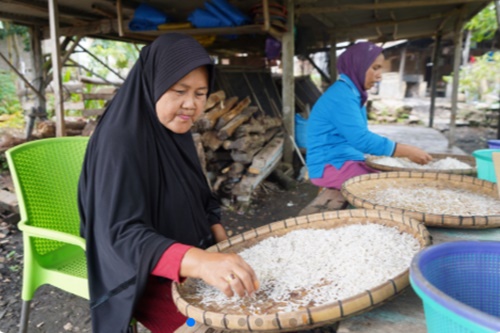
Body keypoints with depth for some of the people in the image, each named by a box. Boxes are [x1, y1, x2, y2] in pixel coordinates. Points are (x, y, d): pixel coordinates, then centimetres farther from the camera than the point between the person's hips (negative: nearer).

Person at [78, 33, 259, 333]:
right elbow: (122, 233, -31)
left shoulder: (177, 131, 0)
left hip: (191, 258, 7)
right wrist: (200, 262, -47)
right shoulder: (121, 141, -24)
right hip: (147, 275, -7)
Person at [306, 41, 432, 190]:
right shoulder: (341, 95, -18)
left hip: (349, 161, 9)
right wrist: (407, 151, -20)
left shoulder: (353, 93, 13)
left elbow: (361, 137, 16)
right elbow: (362, 139, -25)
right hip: (329, 166, -9)